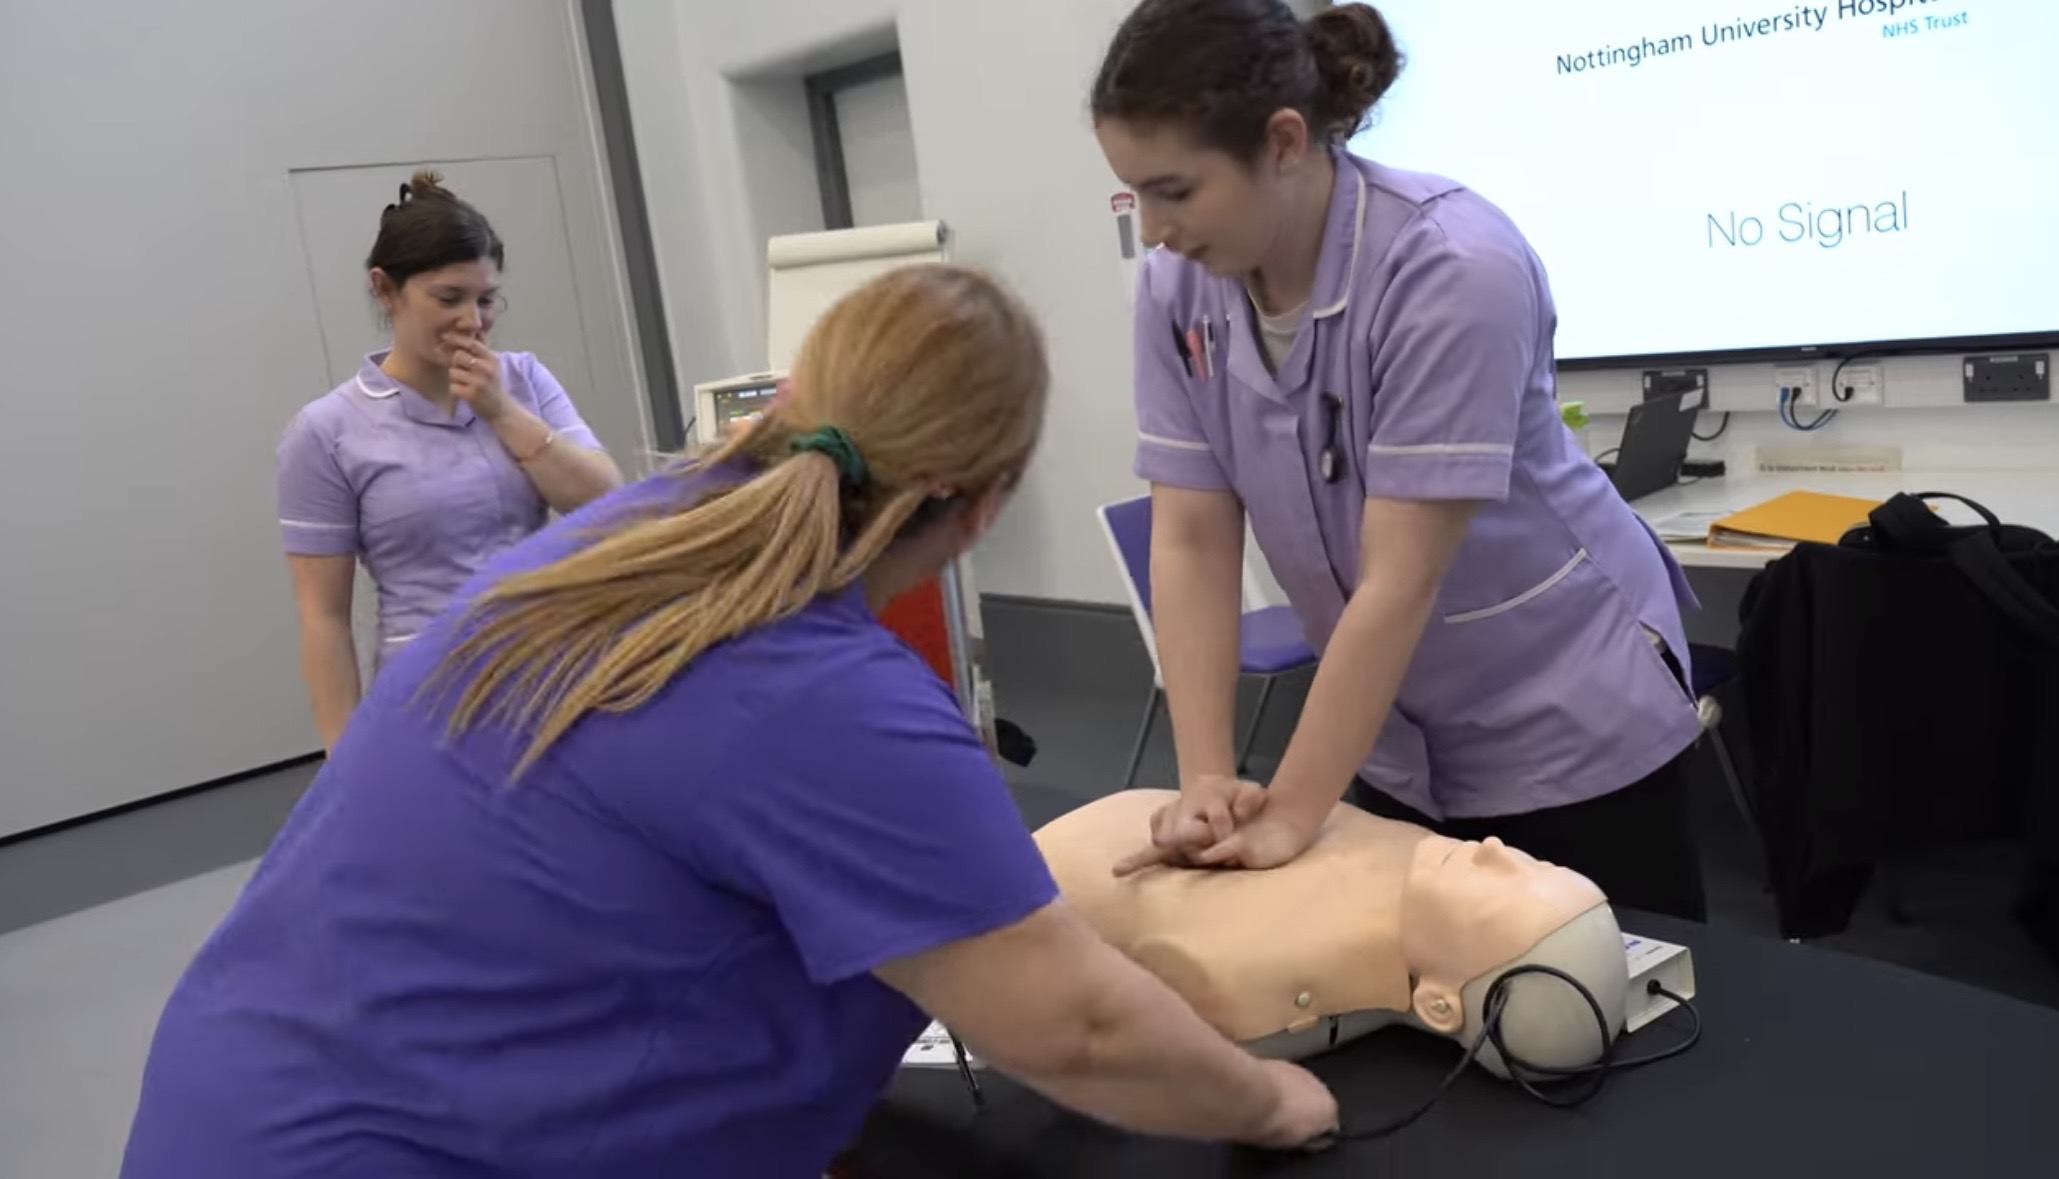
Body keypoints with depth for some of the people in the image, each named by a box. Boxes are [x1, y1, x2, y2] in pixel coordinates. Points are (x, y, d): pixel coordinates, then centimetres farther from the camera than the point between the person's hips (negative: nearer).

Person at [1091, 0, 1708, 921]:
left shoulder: (1452, 269, -28)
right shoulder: (1177, 288, -11)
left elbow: (1401, 581, -29)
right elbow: (1190, 543, -11)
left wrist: (1289, 816, -25)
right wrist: (1206, 781, -18)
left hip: (1566, 721, -5)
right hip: (1395, 737, 5)